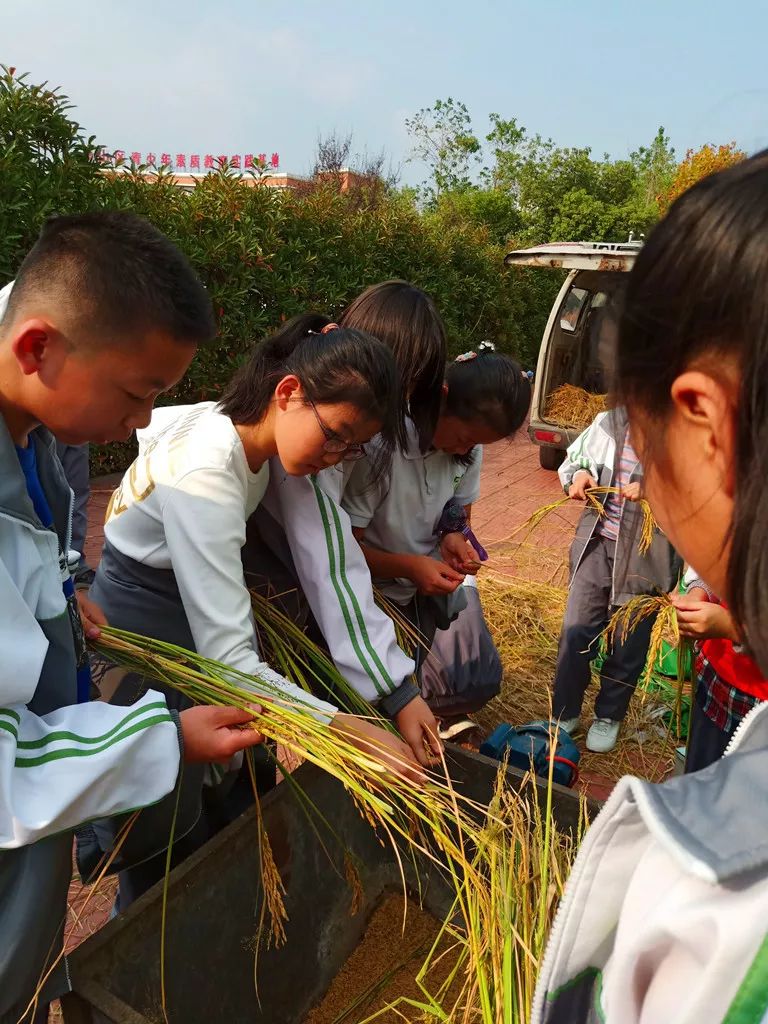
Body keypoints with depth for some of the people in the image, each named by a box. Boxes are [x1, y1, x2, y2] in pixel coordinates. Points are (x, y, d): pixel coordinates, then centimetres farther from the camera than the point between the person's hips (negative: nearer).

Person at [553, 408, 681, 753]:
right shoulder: (612, 419, -1)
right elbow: (574, 457, 14)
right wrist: (579, 474, -9)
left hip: (648, 555, -3)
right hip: (598, 543, 3)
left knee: (628, 643, 12)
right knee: (575, 630, 7)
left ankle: (608, 717, 37)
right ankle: (564, 713, 28)